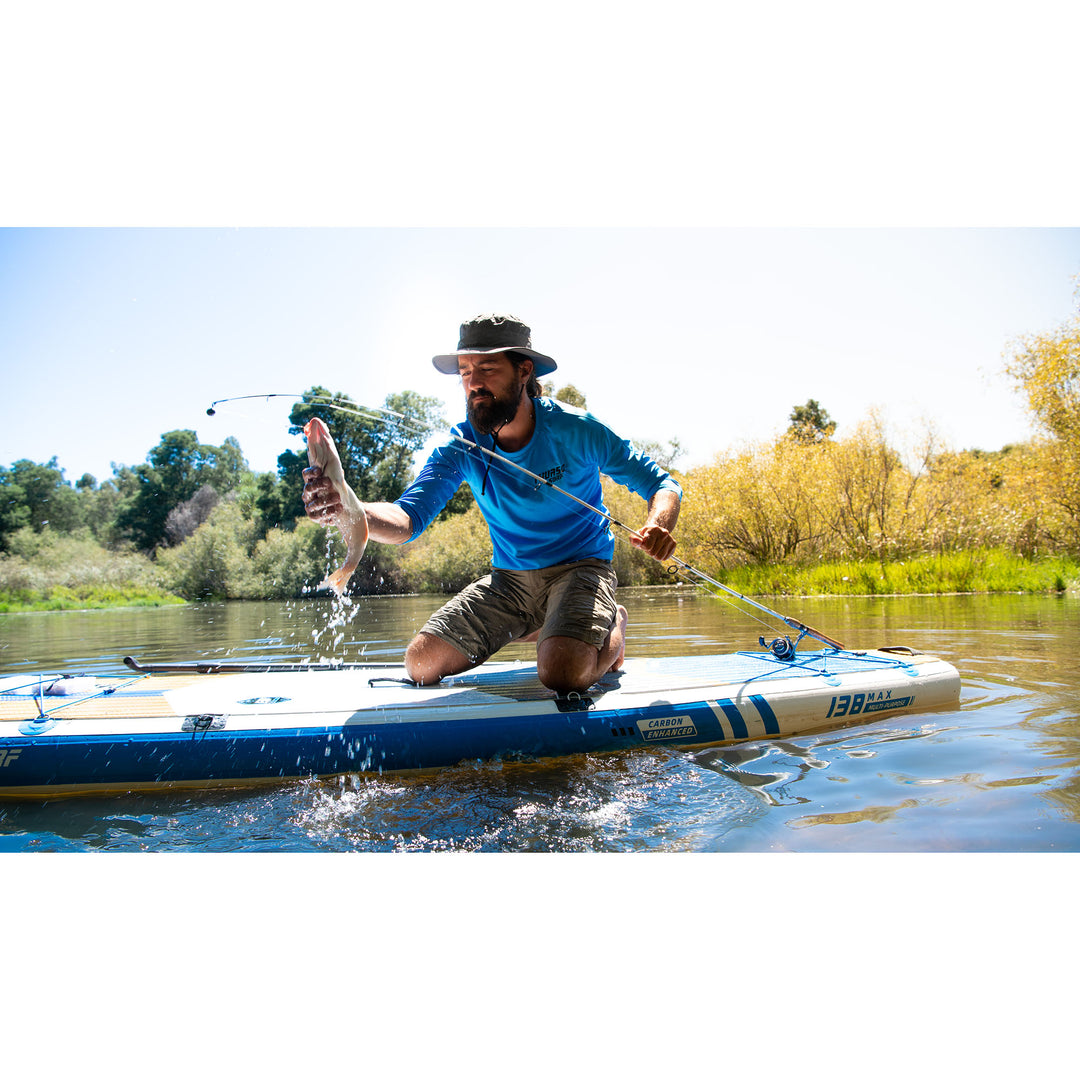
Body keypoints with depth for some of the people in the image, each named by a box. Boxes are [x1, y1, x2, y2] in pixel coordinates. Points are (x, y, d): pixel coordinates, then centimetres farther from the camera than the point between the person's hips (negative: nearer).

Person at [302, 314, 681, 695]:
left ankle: (613, 625, 7)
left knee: (562, 674, -31)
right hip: (509, 577, 5)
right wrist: (346, 506, -43)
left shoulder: (573, 430, -17)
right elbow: (408, 518, -20)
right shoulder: (460, 448, -8)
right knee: (421, 663, -4)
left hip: (579, 567, -4)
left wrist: (658, 526, -34)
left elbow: (661, 484, -9)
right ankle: (536, 628, 19)